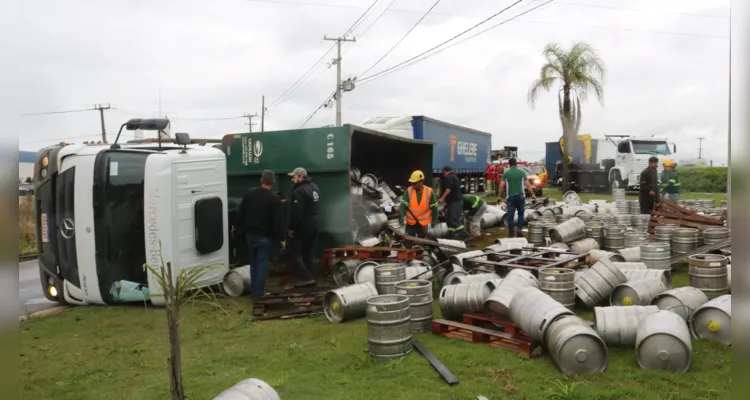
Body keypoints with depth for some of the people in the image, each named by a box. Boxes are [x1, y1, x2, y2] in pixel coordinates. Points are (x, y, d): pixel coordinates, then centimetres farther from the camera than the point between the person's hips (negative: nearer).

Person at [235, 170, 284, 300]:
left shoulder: (249, 193, 0)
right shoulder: (274, 198, -14)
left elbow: (240, 213, 3)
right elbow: (277, 221, -15)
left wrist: (242, 227, 16)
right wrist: (281, 238, -8)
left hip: (250, 234, 5)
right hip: (265, 236, -5)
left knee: (253, 262, 18)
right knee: (262, 263, 4)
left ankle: (253, 289, 25)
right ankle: (258, 292, 6)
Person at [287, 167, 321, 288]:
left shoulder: (299, 191, -20)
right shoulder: (315, 187, 12)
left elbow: (297, 212, -24)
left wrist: (292, 228, -18)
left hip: (302, 227, -9)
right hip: (314, 226, 9)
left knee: (295, 252, 1)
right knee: (310, 254, 13)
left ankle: (306, 278, -5)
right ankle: (311, 278, 14)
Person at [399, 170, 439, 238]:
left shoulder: (429, 191, -13)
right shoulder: (409, 191, -12)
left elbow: (434, 207, -3)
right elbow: (403, 204, -17)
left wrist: (434, 220, 2)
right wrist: (401, 216, -32)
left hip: (423, 222, 0)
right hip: (411, 222, 0)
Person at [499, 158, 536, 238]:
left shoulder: (506, 173, 0)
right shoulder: (522, 172, 2)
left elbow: (502, 186, -5)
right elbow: (528, 185, -1)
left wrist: (499, 196, 4)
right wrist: (533, 194, 7)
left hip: (510, 197, -1)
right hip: (520, 196, 1)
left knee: (510, 216, 2)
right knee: (521, 214, 17)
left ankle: (511, 234, 2)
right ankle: (519, 230, 3)